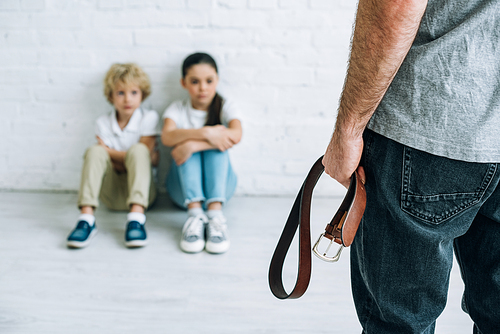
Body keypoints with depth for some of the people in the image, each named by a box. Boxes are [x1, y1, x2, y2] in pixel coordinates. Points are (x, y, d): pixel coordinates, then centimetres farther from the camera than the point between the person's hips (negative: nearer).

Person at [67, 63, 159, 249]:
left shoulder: (149, 118, -1)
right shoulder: (103, 123, 3)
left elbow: (145, 154, -10)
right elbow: (102, 156, -6)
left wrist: (113, 154, -8)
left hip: (141, 190, -2)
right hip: (112, 194, 2)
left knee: (138, 151, -27)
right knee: (95, 151, -22)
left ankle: (136, 218, -45)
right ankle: (86, 218, -38)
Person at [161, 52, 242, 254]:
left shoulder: (225, 108, 1)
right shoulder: (177, 110, 3)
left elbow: (235, 136, -23)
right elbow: (167, 137, -21)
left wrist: (192, 144, -33)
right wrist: (206, 133, -34)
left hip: (220, 185, 0)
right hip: (183, 188, 0)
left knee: (216, 144, -26)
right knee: (187, 142, -25)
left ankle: (215, 213, -44)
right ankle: (194, 213, -44)